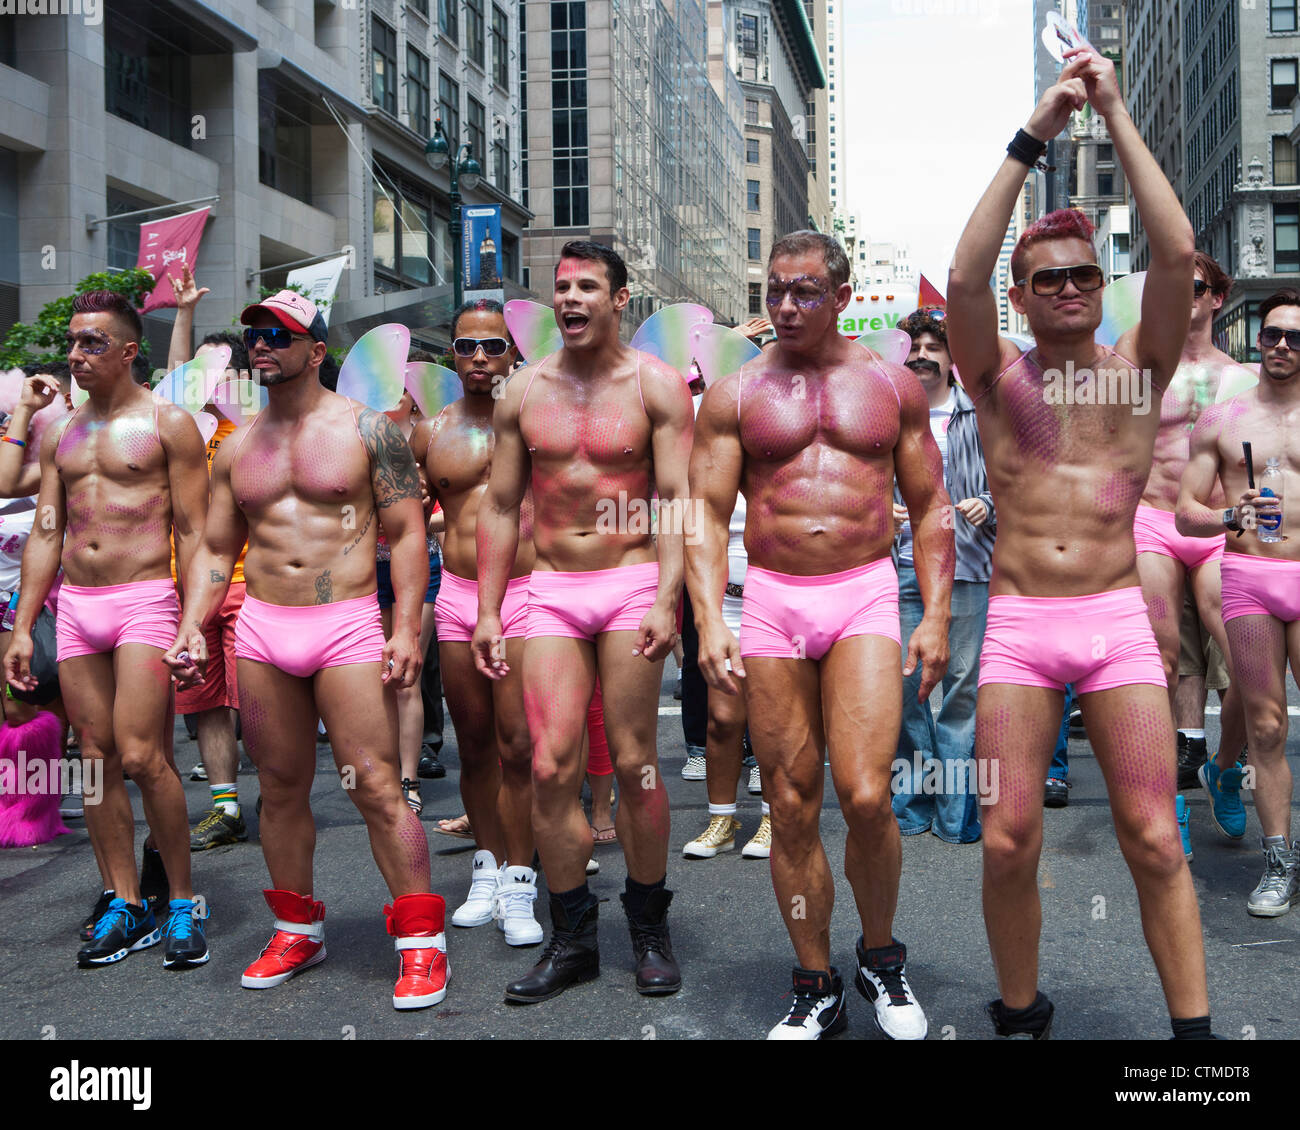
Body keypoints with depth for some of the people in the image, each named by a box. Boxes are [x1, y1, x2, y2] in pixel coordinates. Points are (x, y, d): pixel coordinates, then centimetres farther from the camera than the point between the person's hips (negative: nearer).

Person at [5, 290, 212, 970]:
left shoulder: (167, 424, -1)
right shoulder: (58, 433, 14)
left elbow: (193, 532, -4)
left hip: (143, 602, -6)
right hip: (74, 607, 6)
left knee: (141, 757, -13)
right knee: (97, 759, 6)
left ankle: (182, 902, 2)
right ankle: (126, 905, 15)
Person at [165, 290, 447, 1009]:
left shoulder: (366, 429, 1)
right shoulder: (237, 447, 14)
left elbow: (408, 532, -2)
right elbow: (215, 549, 18)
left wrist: (407, 628, -11)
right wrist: (190, 627, 4)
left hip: (348, 627, -5)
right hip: (260, 632, 5)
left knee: (376, 789, -8)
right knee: (281, 789, 11)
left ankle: (421, 941, 1)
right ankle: (297, 930, 26)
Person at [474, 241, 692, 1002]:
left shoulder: (656, 385, 1)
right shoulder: (524, 391, 10)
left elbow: (676, 498, -6)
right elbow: (501, 505, 13)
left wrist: (667, 599, -18)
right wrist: (487, 611, 8)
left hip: (633, 582, -3)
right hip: (552, 590, 3)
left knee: (634, 761, -2)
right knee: (552, 767, -3)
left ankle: (651, 929, 16)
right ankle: (573, 938, 10)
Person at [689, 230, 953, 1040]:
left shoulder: (892, 384, 9)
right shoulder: (734, 394, 7)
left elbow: (931, 506, 11)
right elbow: (707, 513, 3)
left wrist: (937, 615, 1)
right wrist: (710, 620, -10)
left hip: (866, 595, -1)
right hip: (771, 605, 1)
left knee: (866, 796, -14)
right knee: (791, 808, 4)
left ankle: (882, 957, 13)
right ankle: (817, 989, 18)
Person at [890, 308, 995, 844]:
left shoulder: (978, 414, 7)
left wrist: (986, 504, -10)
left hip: (967, 565, 0)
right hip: (903, 567, 0)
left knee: (964, 683, 2)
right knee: (904, 683, 0)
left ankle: (955, 809, 12)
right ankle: (914, 800, 16)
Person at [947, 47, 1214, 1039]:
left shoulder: (1138, 365, 8)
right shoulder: (1000, 375, 8)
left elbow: (1177, 253, -7)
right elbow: (963, 275, -10)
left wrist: (1117, 113, -7)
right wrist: (1033, 138, -12)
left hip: (1119, 620, 0)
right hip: (1018, 627, 0)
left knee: (1153, 841, -3)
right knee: (1009, 840, -1)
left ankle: (1194, 1026, 9)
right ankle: (1021, 1014, 19)